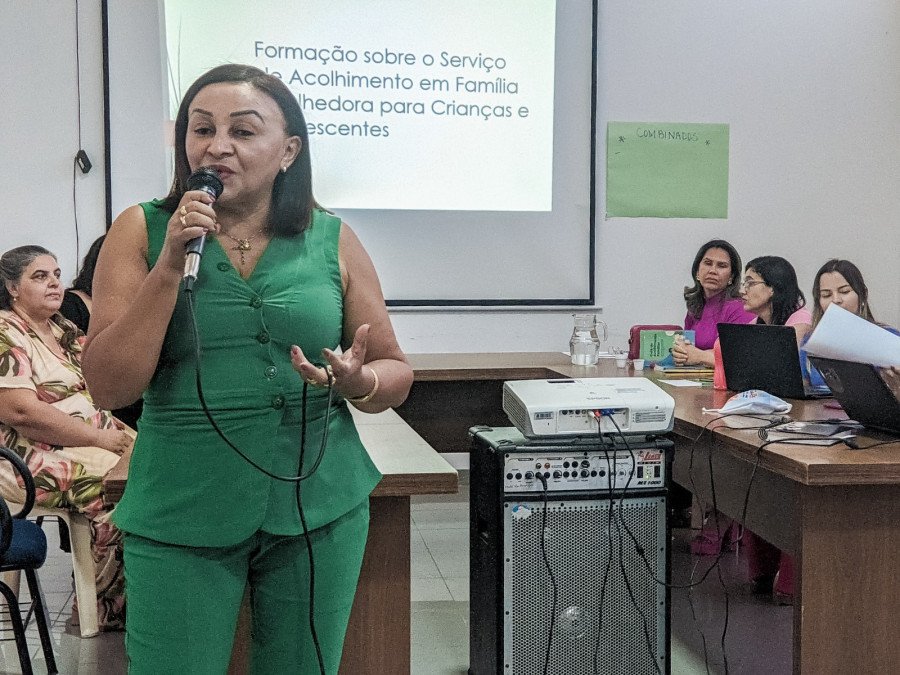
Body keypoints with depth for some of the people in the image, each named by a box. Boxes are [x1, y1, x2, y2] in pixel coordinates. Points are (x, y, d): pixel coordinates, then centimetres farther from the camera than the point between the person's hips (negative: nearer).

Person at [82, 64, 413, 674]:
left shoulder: (333, 241, 1)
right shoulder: (142, 232, -1)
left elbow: (396, 371, 7)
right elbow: (110, 387, -8)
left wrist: (357, 382, -16)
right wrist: (171, 264, -16)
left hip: (319, 509, 2)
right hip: (181, 518, -1)